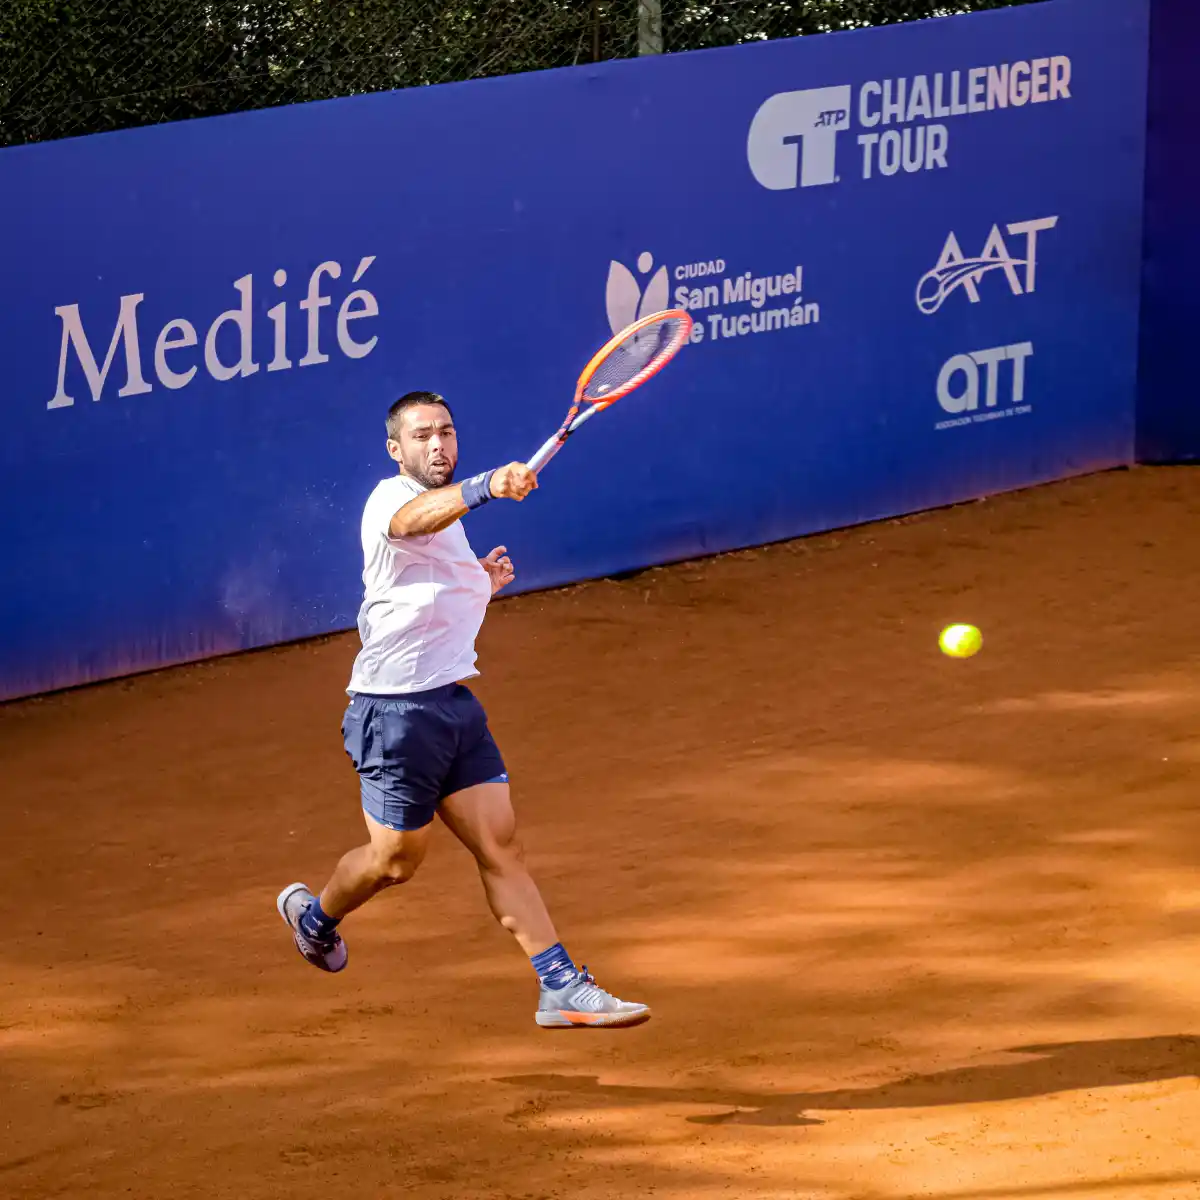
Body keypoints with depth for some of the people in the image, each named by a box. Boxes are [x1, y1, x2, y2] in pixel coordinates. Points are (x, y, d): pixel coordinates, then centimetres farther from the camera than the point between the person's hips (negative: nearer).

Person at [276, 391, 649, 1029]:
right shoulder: (392, 499, -12)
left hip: (455, 703, 8)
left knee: (500, 844, 0)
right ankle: (315, 914, 37)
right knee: (396, 860, 6)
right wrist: (488, 486, -56)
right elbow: (413, 518, -40)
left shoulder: (448, 516, 17)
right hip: (396, 709, -8)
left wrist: (483, 584, 14)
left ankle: (562, 988, -4)